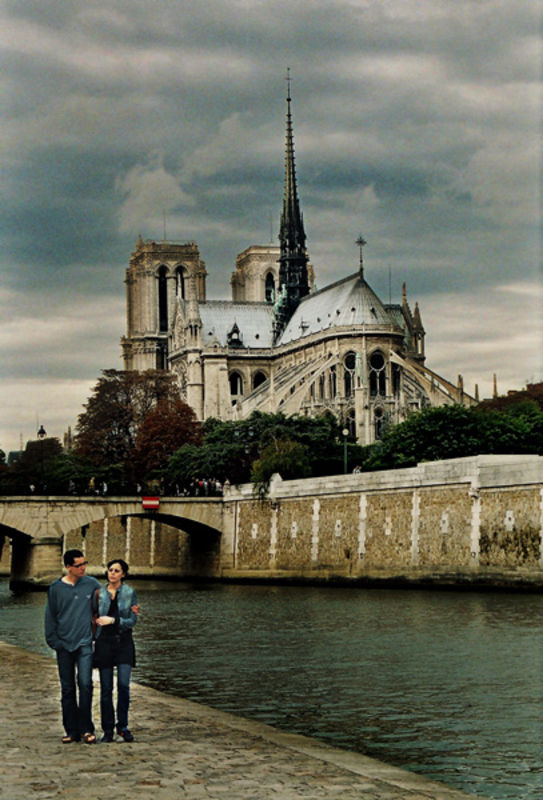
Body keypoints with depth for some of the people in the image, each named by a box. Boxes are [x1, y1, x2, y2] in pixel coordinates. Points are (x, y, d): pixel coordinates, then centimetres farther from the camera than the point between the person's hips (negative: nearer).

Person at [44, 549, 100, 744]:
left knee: (85, 684, -13)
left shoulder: (92, 584, 3)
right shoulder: (56, 588, 2)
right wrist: (53, 641, 1)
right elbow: (50, 616, 7)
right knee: (67, 689, 5)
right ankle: (71, 730, 11)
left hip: (85, 643, -1)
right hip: (64, 645, 1)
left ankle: (86, 728, -5)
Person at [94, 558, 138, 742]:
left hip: (123, 642, -1)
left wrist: (113, 620, -13)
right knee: (106, 688, 1)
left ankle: (123, 726, 5)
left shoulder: (129, 593, 2)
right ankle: (108, 730, 8)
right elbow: (95, 618, 16)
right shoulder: (99, 593, 7)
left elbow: (132, 621, -3)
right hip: (104, 643, 1)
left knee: (124, 685, -9)